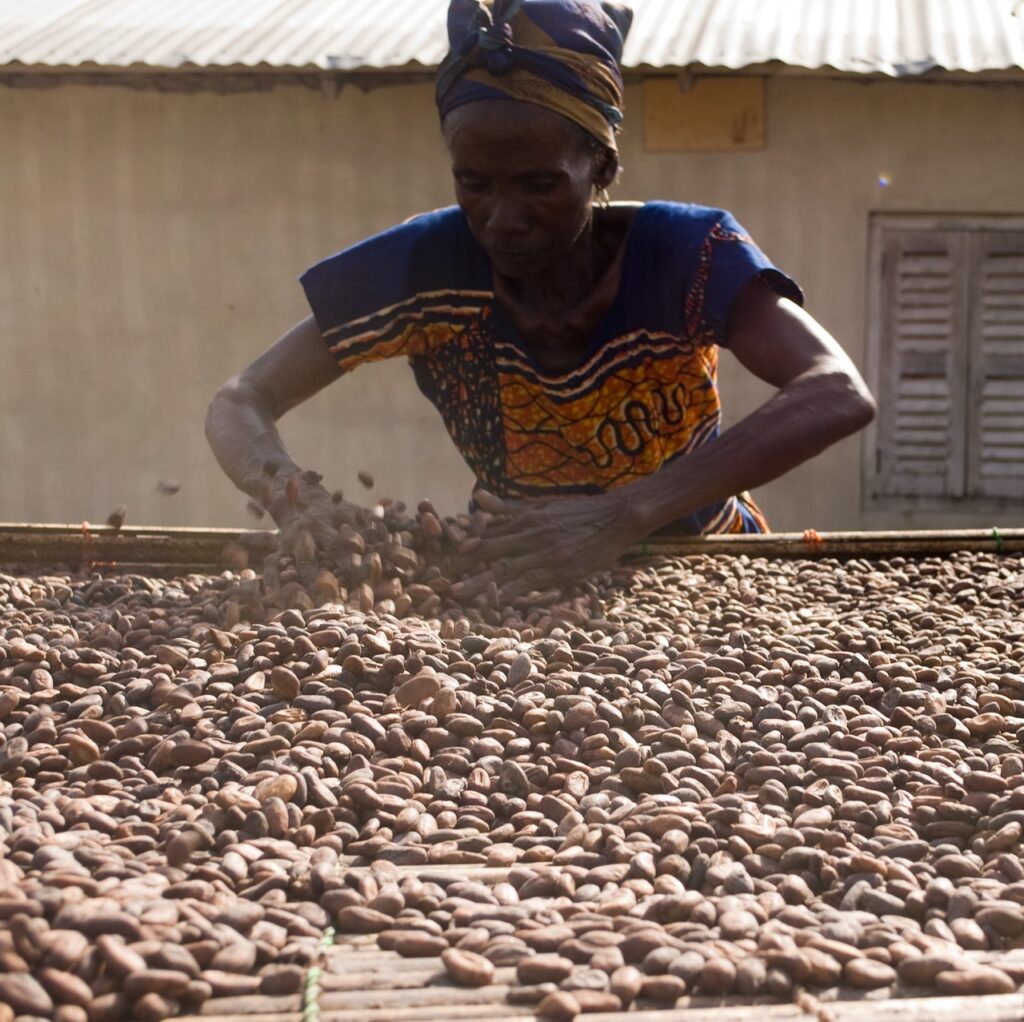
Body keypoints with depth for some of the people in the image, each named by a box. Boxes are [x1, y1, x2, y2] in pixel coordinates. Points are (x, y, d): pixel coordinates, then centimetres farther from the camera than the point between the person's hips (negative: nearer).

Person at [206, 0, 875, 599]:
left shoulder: (685, 256, -26)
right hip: (520, 580, 1)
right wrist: (294, 500, -39)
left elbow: (841, 396, -41)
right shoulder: (426, 269, -20)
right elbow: (240, 406, -15)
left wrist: (624, 515, -52)